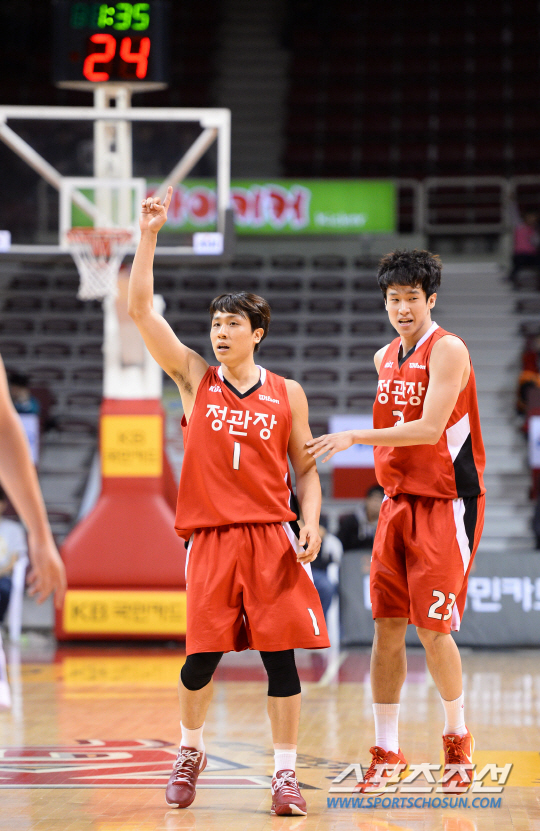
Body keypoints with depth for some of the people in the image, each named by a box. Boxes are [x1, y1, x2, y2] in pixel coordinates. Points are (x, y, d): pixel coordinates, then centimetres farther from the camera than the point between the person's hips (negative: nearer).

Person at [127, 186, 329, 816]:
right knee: (203, 653, 1)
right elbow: (140, 310, -1)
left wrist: (310, 524, -6)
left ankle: (285, 771, 3)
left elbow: (305, 467, 10)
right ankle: (189, 752, 25)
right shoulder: (194, 378, 6)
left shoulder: (287, 394, 7)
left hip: (272, 538, 0)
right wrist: (149, 235, -6)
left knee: (280, 652, -4)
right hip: (209, 536, 0)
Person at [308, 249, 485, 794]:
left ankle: (457, 739, 15)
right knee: (387, 626, 2)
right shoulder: (385, 359, 12)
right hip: (398, 501, 7)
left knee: (432, 628, -6)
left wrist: (355, 437, -25)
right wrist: (390, 485, 17)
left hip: (446, 503, -7)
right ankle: (386, 753, 7)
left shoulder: (447, 350, -12)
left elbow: (430, 427, -22)